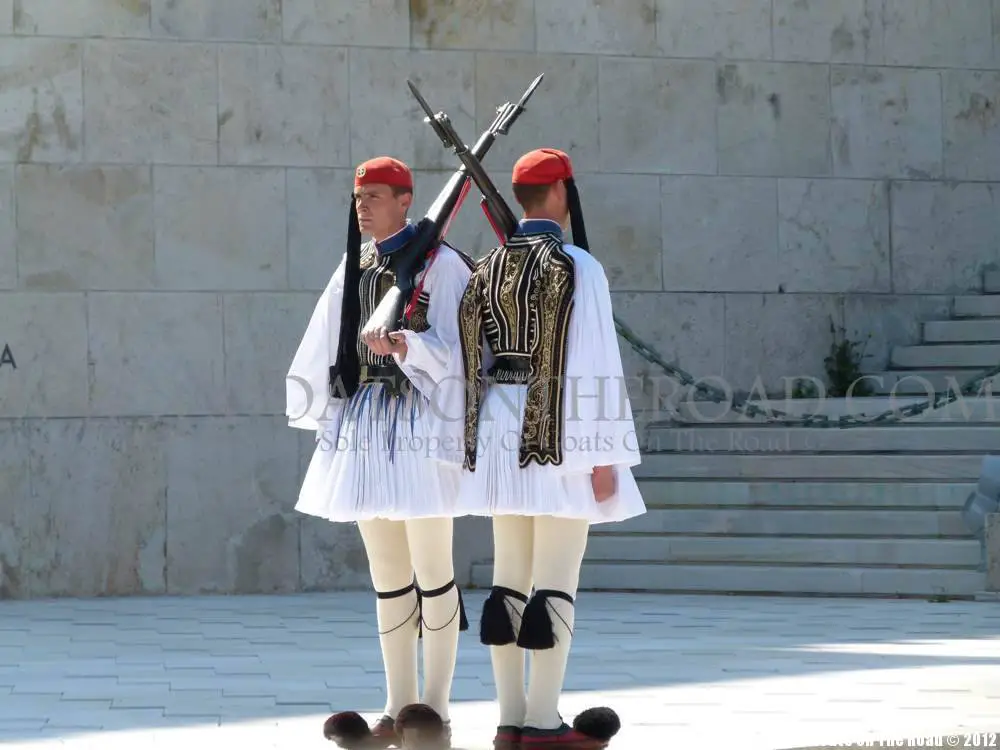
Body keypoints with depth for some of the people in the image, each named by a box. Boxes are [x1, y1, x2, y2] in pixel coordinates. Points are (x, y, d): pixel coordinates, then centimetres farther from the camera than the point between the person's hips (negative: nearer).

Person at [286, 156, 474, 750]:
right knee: (387, 573, 10)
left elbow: (450, 351, -14)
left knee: (432, 569, -4)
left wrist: (403, 345, -29)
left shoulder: (441, 265, -6)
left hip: (416, 422, -7)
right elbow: (327, 346, 18)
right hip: (361, 421, 7)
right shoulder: (355, 266, 13)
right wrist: (314, 410, 18)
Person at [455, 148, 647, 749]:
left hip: (501, 431, 7)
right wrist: (604, 456, -11)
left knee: (509, 579, 9)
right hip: (559, 438, -7)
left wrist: (481, 441, 16)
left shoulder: (487, 268, 10)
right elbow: (594, 366, -14)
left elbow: (473, 361, 11)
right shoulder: (577, 267, -10)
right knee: (556, 582, -4)